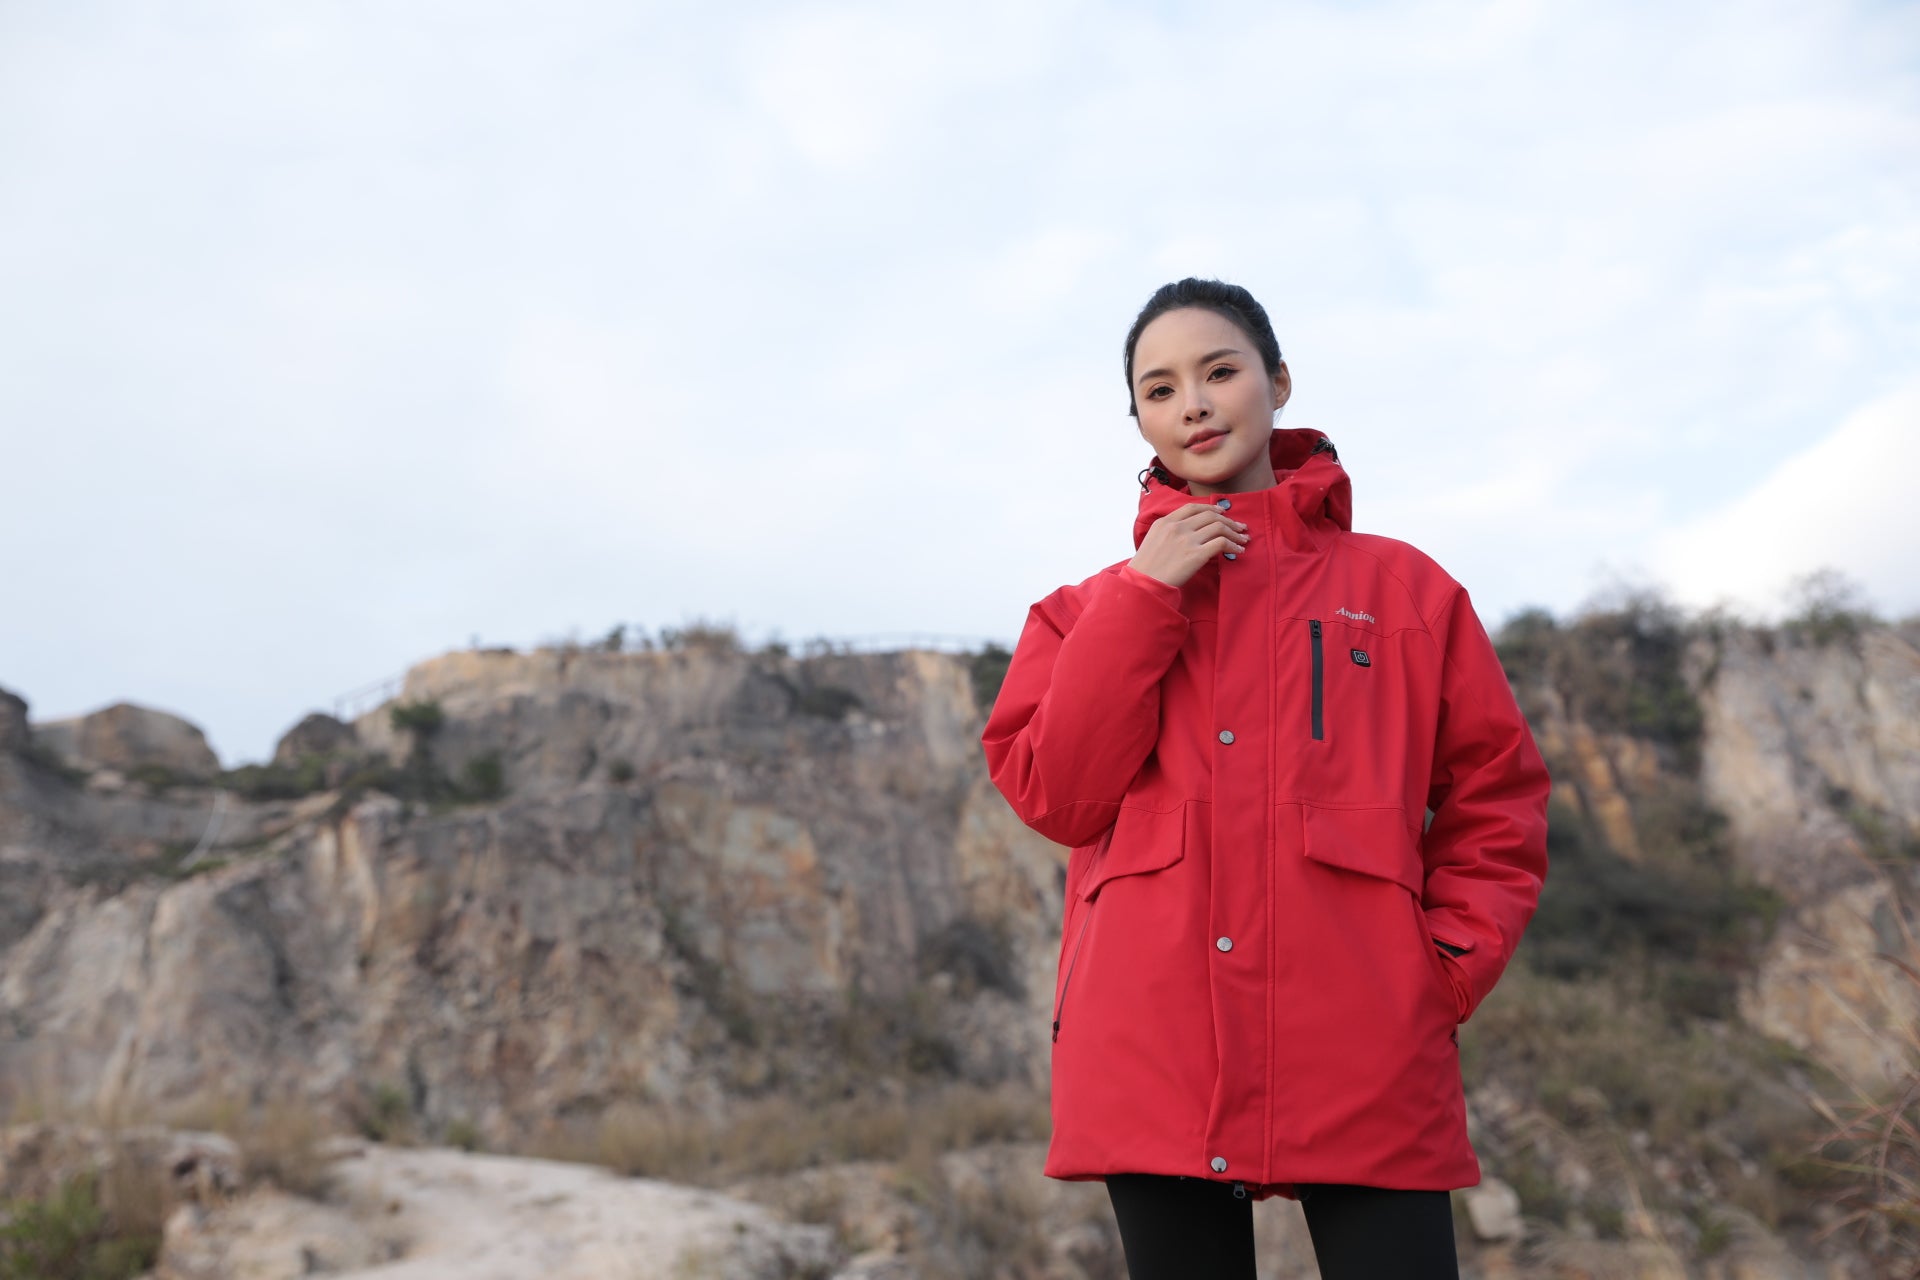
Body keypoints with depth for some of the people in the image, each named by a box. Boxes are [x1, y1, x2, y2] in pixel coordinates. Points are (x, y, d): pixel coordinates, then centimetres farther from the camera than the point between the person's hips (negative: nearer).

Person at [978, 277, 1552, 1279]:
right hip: (1154, 1050, 1)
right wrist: (1145, 597, -4)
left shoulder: (1403, 587, 11)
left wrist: (1451, 961, -2)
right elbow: (1054, 793, -2)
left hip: (1365, 1057, -1)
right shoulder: (1094, 609, 13)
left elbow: (1496, 797, 12)